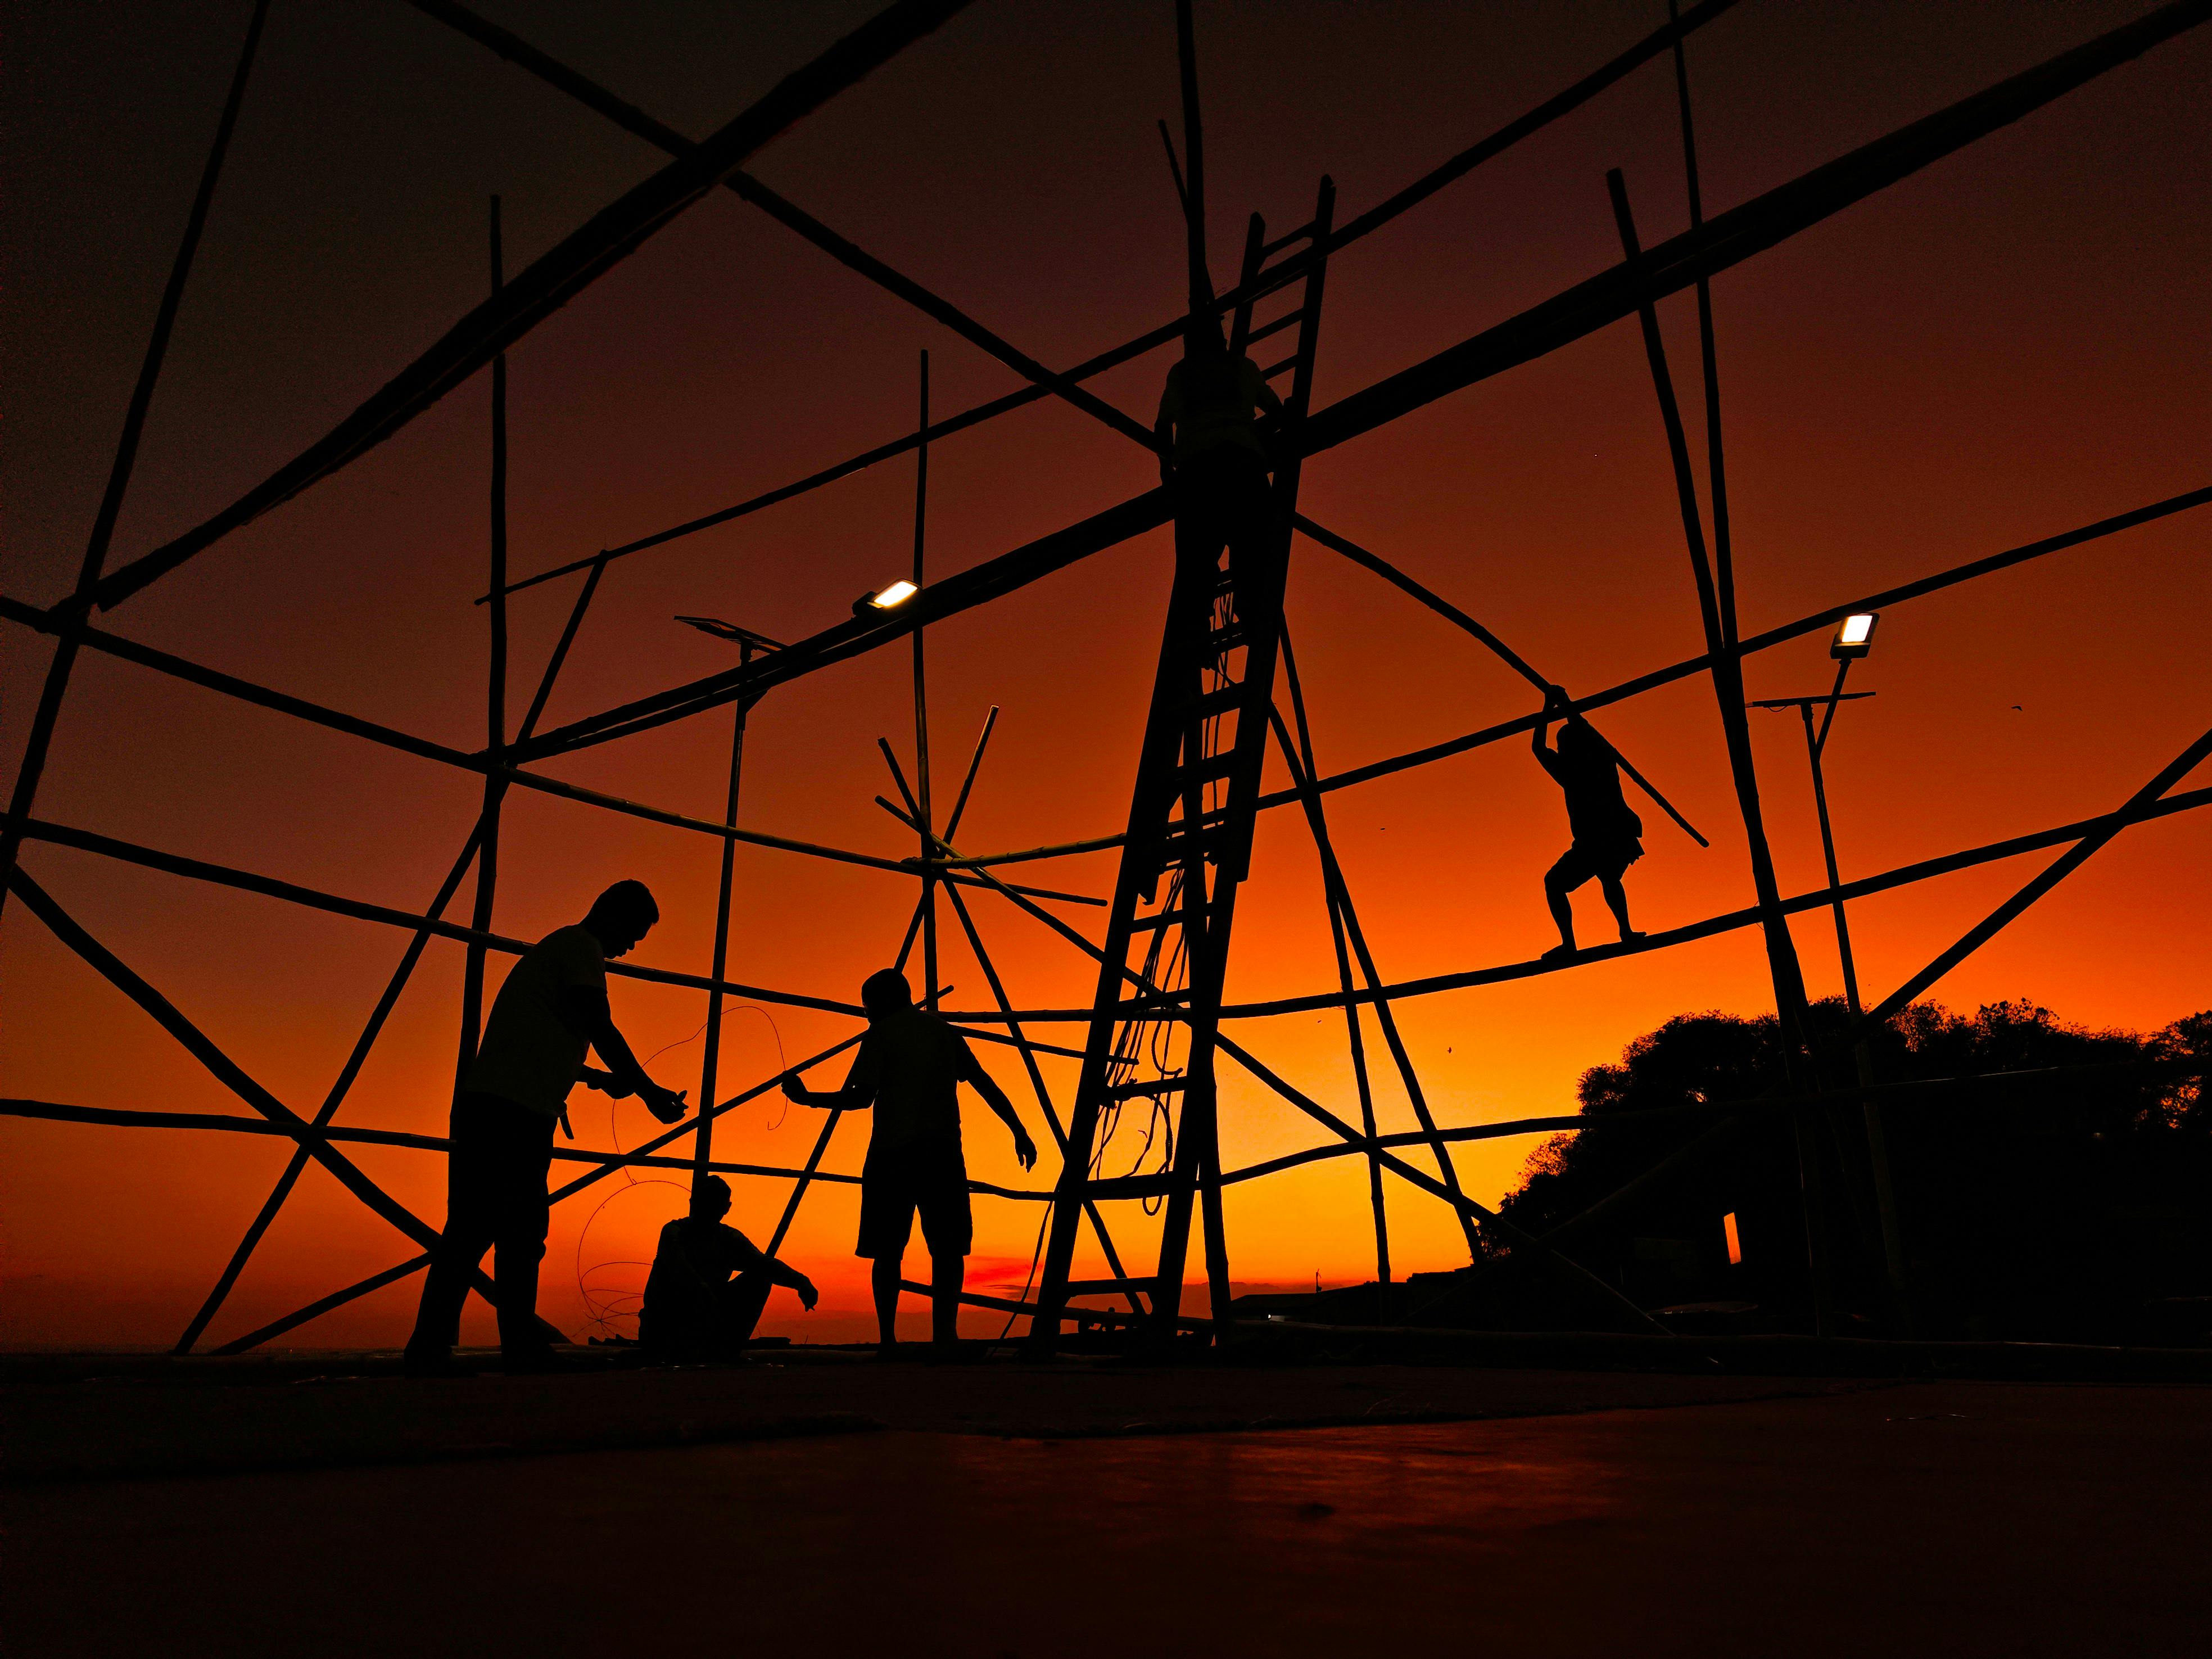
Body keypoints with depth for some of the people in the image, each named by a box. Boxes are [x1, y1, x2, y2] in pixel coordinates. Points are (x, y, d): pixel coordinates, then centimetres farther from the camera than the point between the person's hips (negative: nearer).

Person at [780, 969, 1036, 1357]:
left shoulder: (880, 1035, 4)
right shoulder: (944, 1032, 17)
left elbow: (862, 1097, -4)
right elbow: (986, 1085, 15)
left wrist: (807, 1098, 7)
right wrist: (1020, 1133, 17)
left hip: (892, 1153, -2)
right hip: (943, 1151, 2)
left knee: (888, 1251, 6)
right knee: (947, 1248, 1)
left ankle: (888, 1339, 2)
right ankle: (944, 1332, -14)